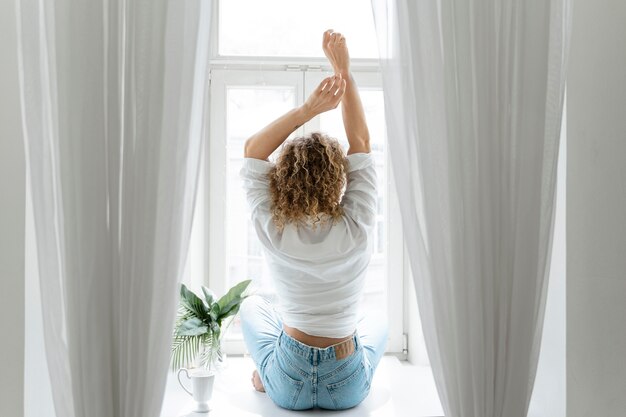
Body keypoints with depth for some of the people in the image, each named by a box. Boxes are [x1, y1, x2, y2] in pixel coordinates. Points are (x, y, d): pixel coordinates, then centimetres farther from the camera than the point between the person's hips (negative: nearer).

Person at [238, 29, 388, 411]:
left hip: (288, 389, 0)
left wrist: (309, 108, -19)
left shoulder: (273, 232, -20)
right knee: (378, 323, 35)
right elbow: (361, 143, -11)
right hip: (348, 389, 0)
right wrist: (344, 71, -10)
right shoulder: (357, 229, -20)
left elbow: (254, 149, -10)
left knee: (252, 307, 30)